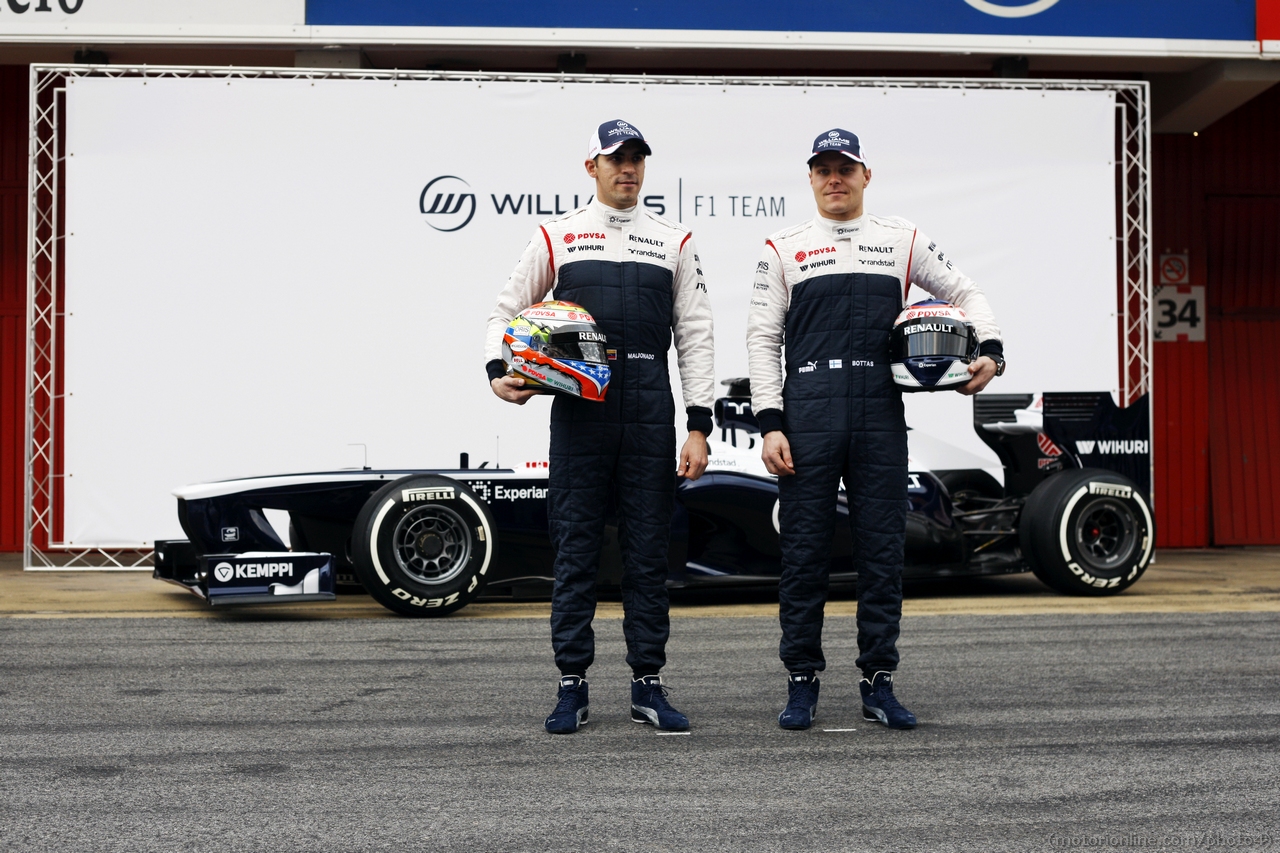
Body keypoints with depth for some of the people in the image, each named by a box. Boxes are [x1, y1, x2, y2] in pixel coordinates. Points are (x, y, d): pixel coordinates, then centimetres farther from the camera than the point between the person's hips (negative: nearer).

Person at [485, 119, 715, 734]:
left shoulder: (674, 242, 12)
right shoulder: (557, 236, 10)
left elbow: (695, 338, 9)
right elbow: (509, 309, 15)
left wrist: (699, 427, 1)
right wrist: (498, 371, -5)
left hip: (649, 409, 1)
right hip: (579, 408, -1)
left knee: (648, 550, 4)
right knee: (575, 549, 1)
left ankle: (648, 685, 12)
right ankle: (572, 688, 9)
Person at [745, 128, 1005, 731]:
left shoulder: (902, 241, 14)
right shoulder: (783, 249, 10)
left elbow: (963, 292, 22)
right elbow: (762, 339, 6)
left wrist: (991, 351, 3)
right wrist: (770, 424, -4)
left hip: (881, 412, 2)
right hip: (807, 412, -1)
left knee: (883, 550, 4)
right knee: (803, 551, 1)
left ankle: (878, 684, 13)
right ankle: (802, 683, 11)